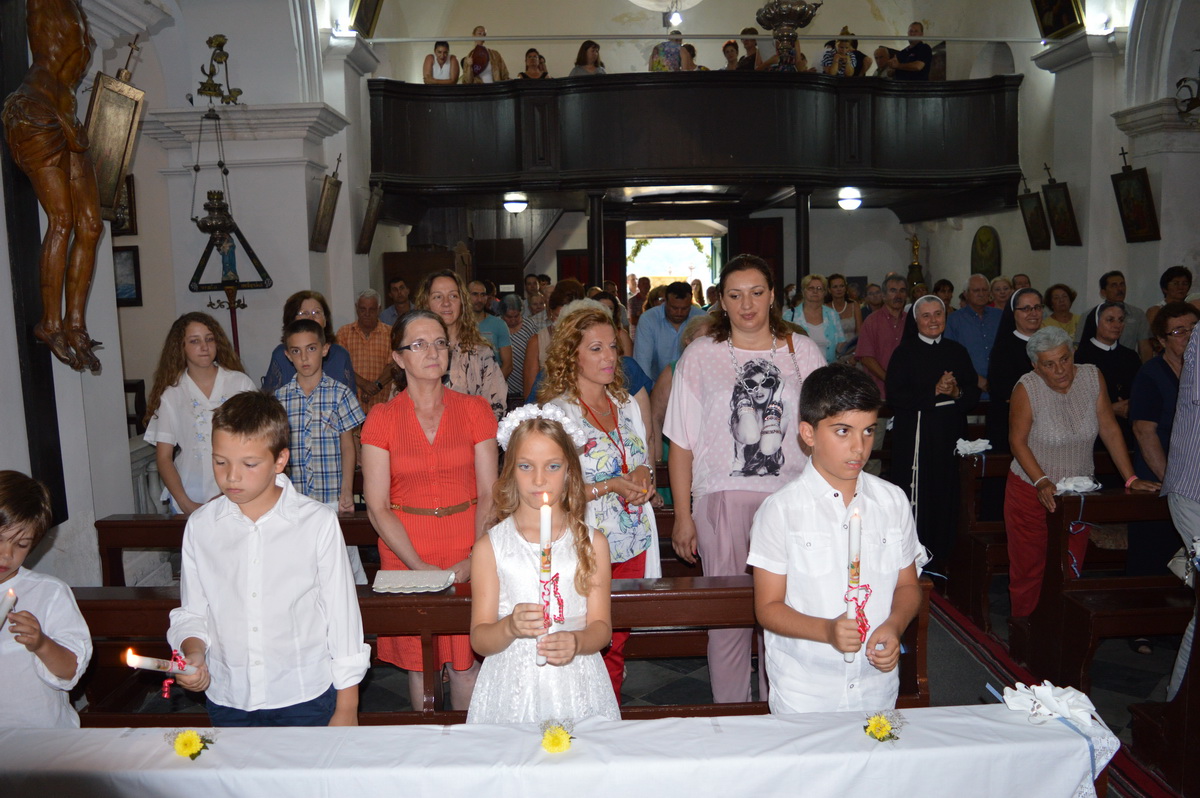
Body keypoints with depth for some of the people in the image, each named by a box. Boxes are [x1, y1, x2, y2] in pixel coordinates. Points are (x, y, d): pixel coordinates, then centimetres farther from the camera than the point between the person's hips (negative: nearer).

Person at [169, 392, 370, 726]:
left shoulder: (318, 522, -11)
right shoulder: (200, 527, -1)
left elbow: (342, 614, -6)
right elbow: (192, 612, 8)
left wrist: (347, 707, -3)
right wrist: (193, 651, -14)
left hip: (306, 698, -2)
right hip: (226, 699, 3)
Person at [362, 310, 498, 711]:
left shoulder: (475, 410, 2)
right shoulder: (381, 419, 0)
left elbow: (488, 494, -1)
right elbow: (377, 506, -3)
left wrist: (474, 559, -14)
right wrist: (419, 566, -13)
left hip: (467, 551, 0)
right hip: (404, 552, 0)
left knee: (466, 661, 5)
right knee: (417, 660, 9)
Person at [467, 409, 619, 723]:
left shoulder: (591, 542, 4)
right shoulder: (490, 546, 0)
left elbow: (601, 626, 1)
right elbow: (479, 640, -3)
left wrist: (576, 642, -19)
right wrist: (510, 627, -22)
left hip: (576, 688, 1)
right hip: (512, 688, 0)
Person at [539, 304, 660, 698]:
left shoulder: (627, 405, 9)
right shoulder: (557, 412, -10)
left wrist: (644, 476, -4)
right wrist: (609, 486, -18)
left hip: (633, 544, 5)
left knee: (617, 643, 13)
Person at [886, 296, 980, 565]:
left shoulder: (957, 351, 11)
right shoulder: (904, 353, -1)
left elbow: (974, 393, 8)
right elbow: (895, 396, -12)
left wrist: (956, 392, -12)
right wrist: (934, 391, -17)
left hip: (950, 435, 4)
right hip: (914, 437, -4)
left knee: (947, 496, 5)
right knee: (917, 496, -3)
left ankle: (942, 558, 18)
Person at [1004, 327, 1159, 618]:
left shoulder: (1092, 377, -6)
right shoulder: (1027, 388, -16)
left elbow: (1110, 429, -2)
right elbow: (1018, 441, -13)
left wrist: (1131, 479, -5)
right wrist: (1042, 482, -23)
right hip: (1031, 491, -3)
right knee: (1028, 565, 5)